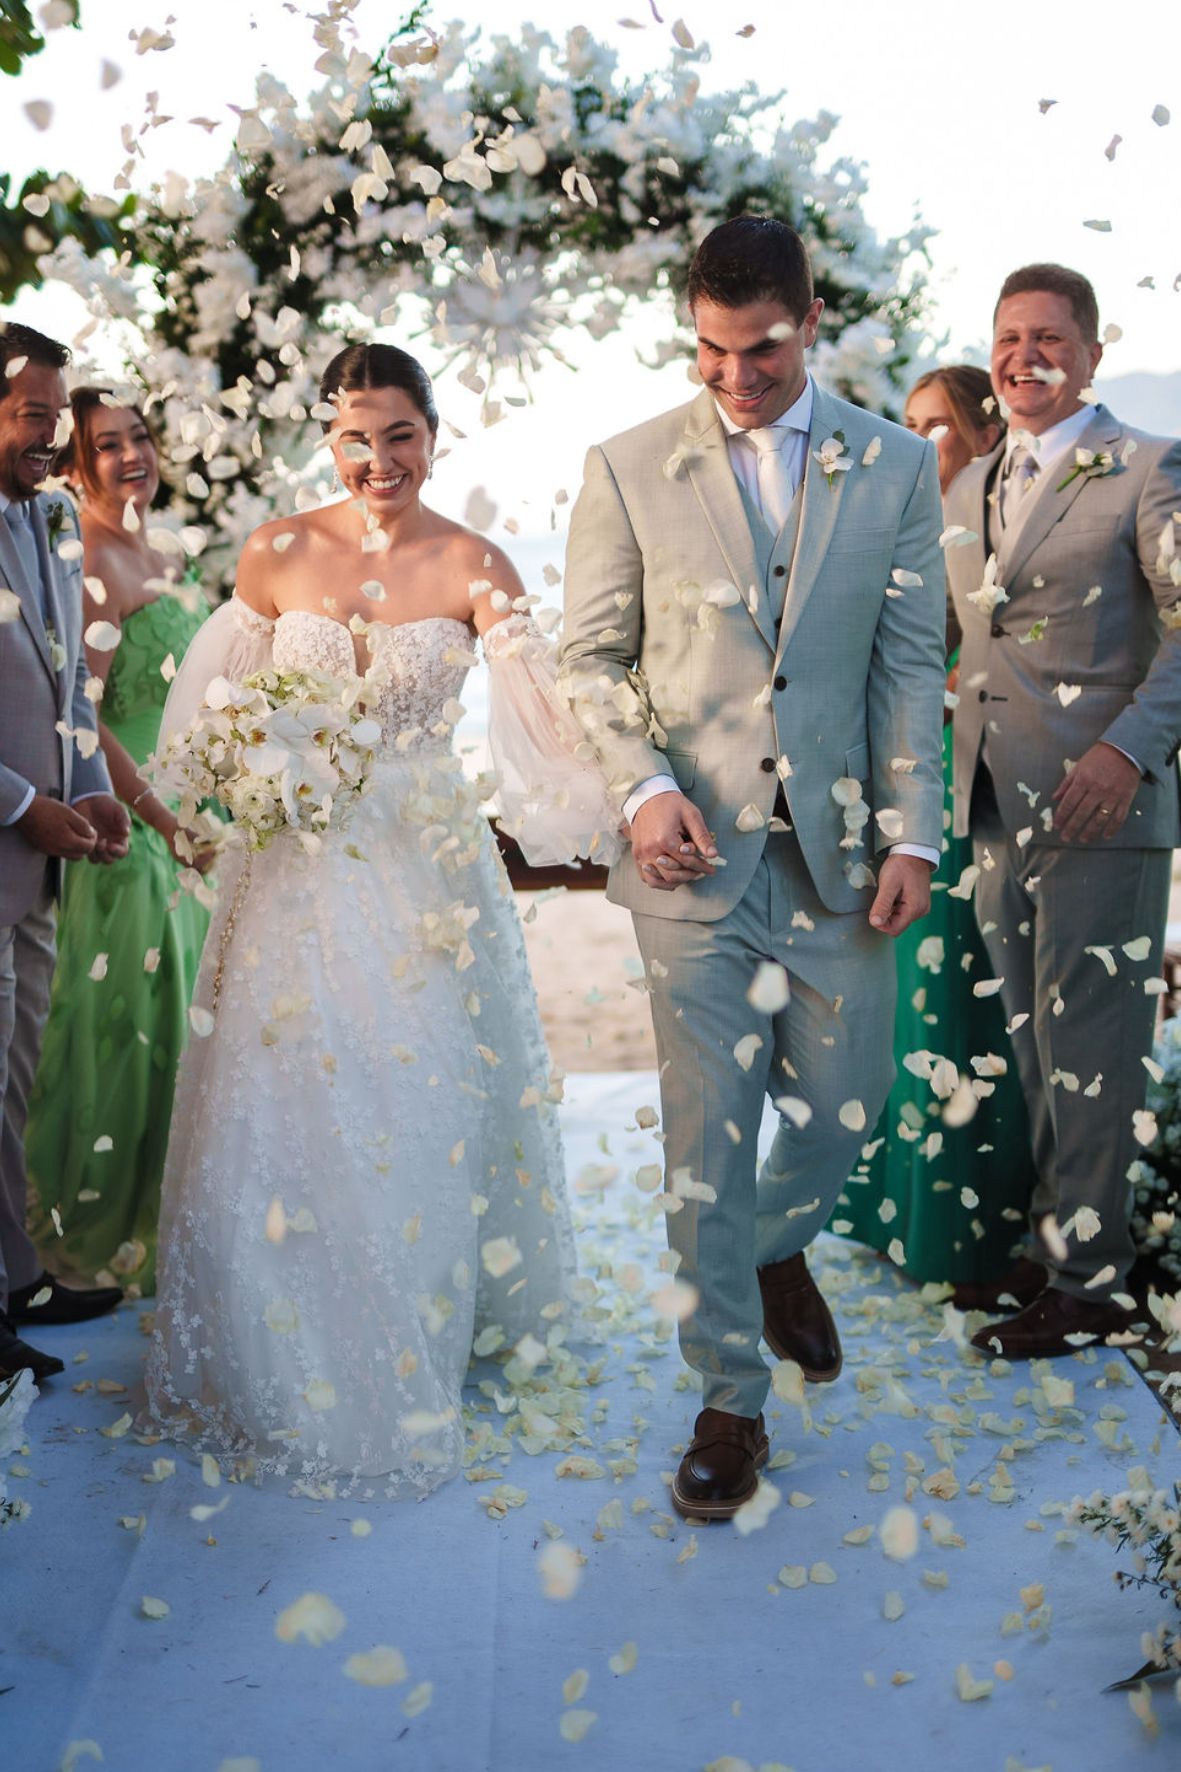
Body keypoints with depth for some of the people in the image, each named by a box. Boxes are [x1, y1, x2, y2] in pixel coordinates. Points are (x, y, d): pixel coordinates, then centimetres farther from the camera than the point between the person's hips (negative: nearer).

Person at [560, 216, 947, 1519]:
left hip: (838, 848, 2)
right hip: (695, 849, -1)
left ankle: (779, 1249, 43)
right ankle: (730, 1402, 16)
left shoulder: (896, 467, 5)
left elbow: (912, 662, 5)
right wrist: (645, 787, -10)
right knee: (706, 1131, 1)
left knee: (845, 1104, 8)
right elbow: (591, 653, 5)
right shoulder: (629, 470, 2)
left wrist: (914, 833, -2)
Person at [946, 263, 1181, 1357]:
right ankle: (1055, 1232, 26)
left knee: (1087, 1047, -2)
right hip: (997, 809, 6)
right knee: (1031, 1040, 13)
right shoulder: (966, 490, 18)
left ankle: (1088, 1279, 9)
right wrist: (943, 769, 12)